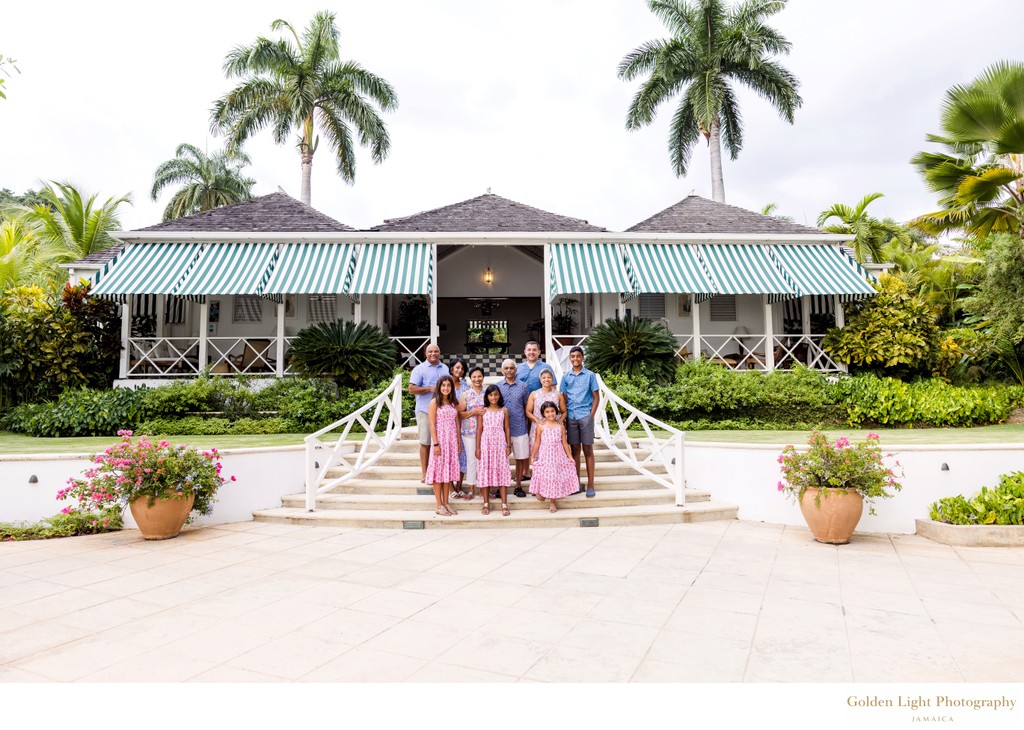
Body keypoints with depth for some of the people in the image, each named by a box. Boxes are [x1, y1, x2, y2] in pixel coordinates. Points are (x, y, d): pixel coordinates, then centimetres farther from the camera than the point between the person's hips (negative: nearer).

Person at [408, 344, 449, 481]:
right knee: (426, 442, 0)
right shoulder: (419, 369, 0)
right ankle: (425, 474, 7)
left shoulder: (446, 369, 15)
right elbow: (412, 389, -8)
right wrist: (430, 389, -16)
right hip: (425, 411, -4)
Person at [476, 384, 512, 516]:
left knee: (502, 471, 0)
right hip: (486, 443, 0)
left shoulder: (504, 410, 5)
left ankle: (504, 504, 3)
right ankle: (486, 504, 12)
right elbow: (479, 429, 2)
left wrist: (509, 445, 1)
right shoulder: (482, 411, 2)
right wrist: (477, 447, -3)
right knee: (485, 472, 3)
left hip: (500, 443, 0)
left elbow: (506, 429, 6)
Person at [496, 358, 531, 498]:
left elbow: (526, 407, 9)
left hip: (520, 428, 0)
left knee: (520, 458, 5)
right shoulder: (497, 387, 5)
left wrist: (528, 428, 7)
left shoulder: (523, 386, 4)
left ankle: (518, 486, 17)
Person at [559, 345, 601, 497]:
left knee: (588, 450, 2)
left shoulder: (590, 375, 1)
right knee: (575, 449, 8)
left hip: (585, 416, -2)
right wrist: (564, 417, 2)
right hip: (571, 417, 2)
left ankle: (590, 485, 6)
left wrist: (591, 415, -7)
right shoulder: (566, 377, 8)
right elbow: (563, 399, 10)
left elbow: (596, 397, 2)